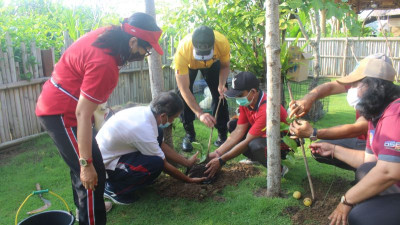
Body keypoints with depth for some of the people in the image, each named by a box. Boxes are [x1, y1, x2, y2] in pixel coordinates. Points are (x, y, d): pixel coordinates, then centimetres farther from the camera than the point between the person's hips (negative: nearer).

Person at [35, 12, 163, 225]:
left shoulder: (107, 34, -2)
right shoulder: (104, 63, -31)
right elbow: (82, 114, -30)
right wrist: (86, 164, -25)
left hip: (55, 105, 10)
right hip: (61, 113, -10)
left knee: (81, 165, 24)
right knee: (92, 174, -7)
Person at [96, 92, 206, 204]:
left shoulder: (144, 111, -8)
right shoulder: (144, 130, -33)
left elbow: (161, 145, 6)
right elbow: (164, 165, -17)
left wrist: (188, 162, 11)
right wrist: (189, 180, -3)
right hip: (104, 166, -9)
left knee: (158, 133, 0)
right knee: (156, 164, -27)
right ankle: (113, 189, -6)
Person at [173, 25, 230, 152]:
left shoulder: (222, 43, -39)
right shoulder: (182, 51, -45)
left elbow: (224, 66, -16)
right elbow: (184, 89, -41)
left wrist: (222, 84, -35)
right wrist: (200, 114, -48)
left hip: (213, 63, 1)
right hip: (188, 65, -1)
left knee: (219, 95, -8)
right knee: (183, 96, -15)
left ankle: (222, 135, 3)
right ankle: (189, 134, 2)